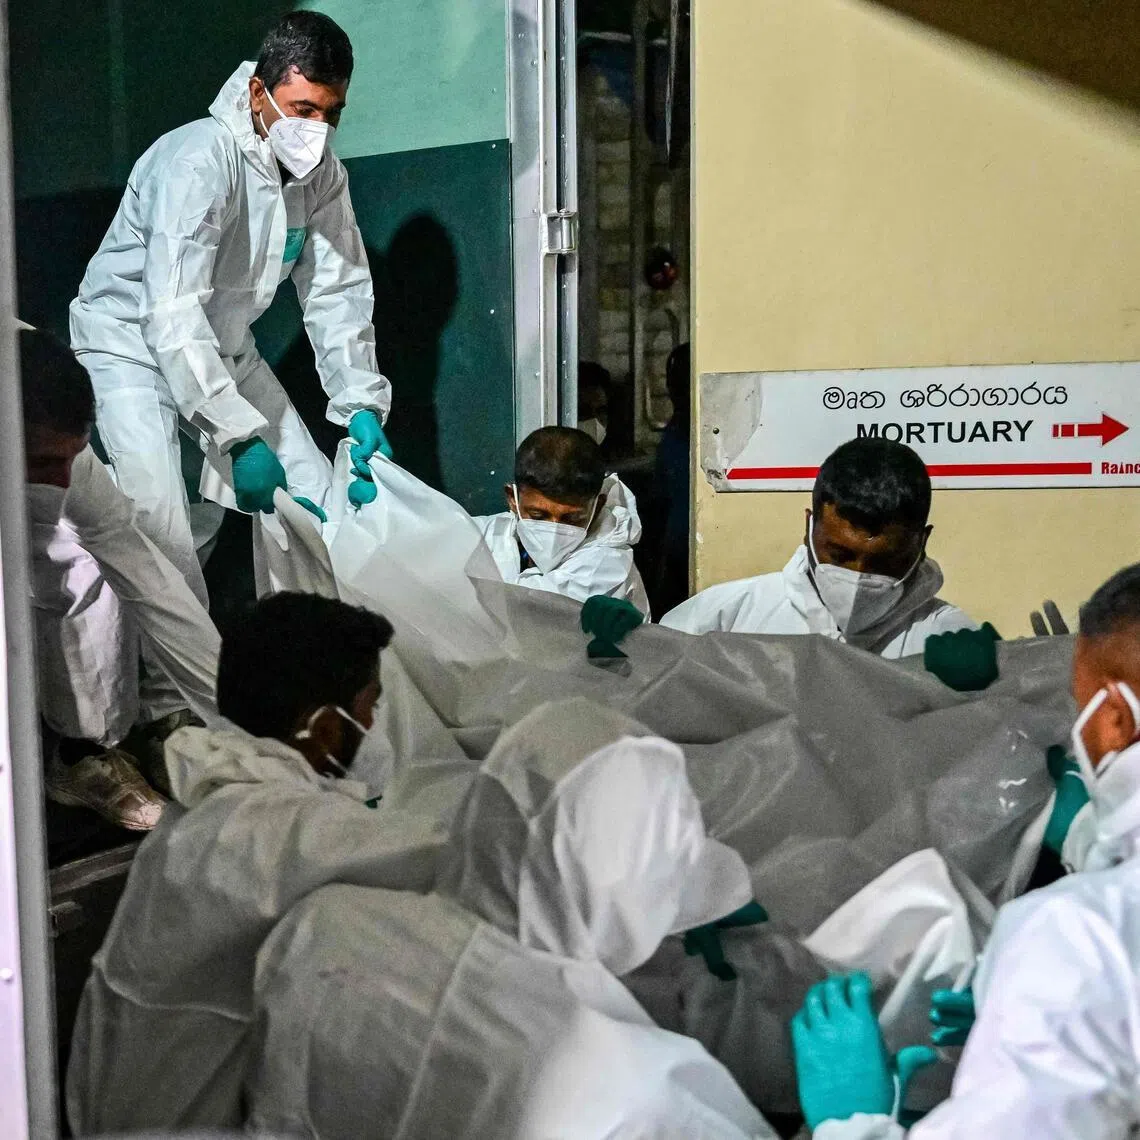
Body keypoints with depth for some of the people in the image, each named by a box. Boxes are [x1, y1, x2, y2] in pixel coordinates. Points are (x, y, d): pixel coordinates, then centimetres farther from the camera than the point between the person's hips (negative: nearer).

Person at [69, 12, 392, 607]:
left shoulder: (323, 176, -7)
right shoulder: (200, 160, -29)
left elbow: (337, 295, -6)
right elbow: (172, 315, -35)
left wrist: (363, 406, -20)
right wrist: (241, 438, -38)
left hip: (224, 349, 7)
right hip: (133, 343, -7)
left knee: (312, 496, 0)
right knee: (162, 524, -23)